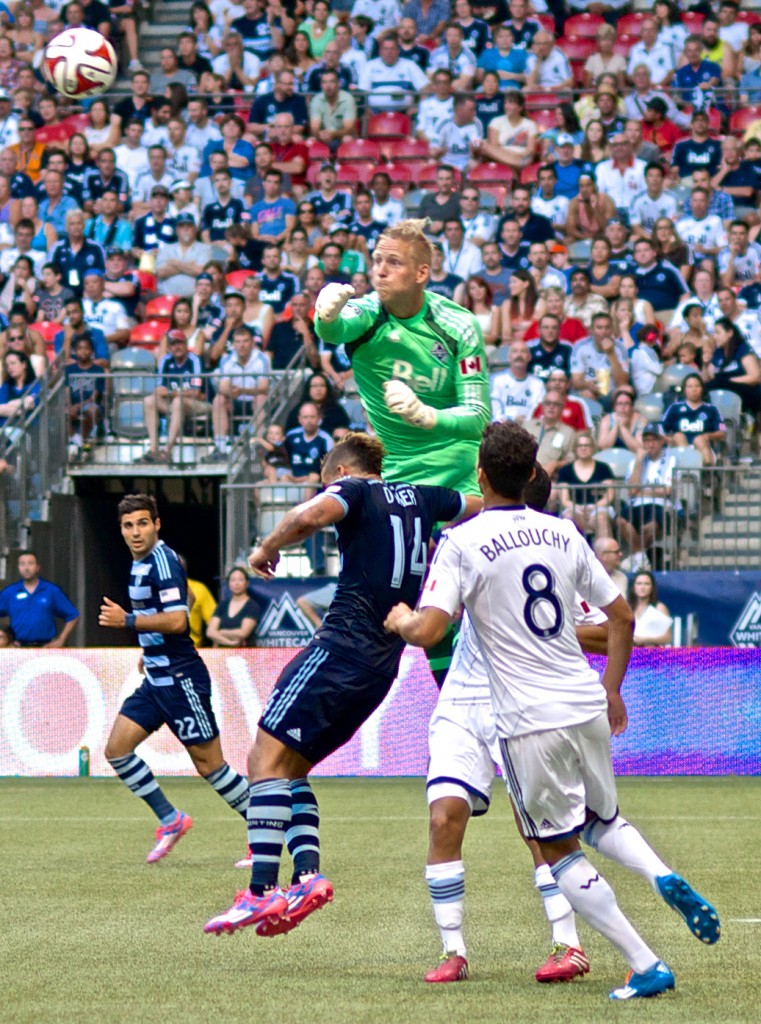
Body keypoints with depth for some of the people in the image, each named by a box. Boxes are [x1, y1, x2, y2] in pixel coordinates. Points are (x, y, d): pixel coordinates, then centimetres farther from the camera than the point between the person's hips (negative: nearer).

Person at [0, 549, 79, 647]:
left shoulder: (52, 591, 6)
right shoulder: (9, 592, 8)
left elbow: (73, 617, 8)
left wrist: (60, 641, 1)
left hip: (45, 647, -1)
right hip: (20, 648, 1)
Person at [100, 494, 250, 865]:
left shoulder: (162, 561, -17)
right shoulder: (141, 563, 13)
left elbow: (177, 620, -26)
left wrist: (127, 621, -28)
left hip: (181, 678, -10)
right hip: (156, 678, 10)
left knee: (209, 765, -5)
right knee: (116, 750, 2)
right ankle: (170, 820, 10)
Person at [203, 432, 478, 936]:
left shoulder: (353, 490, 0)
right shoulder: (420, 497, 19)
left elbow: (308, 516, -21)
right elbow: (477, 509, 34)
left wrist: (267, 548, -4)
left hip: (343, 644, -8)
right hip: (385, 663, 8)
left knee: (268, 757, -12)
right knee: (290, 766, 14)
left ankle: (262, 891, -24)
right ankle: (307, 876, -3)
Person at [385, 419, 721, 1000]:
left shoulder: (463, 543, -8)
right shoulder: (564, 535, 8)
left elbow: (428, 631, -17)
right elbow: (622, 618, 13)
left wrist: (401, 620, 6)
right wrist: (611, 689, 26)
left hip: (531, 722, -5)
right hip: (589, 706, 5)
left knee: (559, 851, 7)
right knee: (603, 821, 26)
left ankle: (645, 967, 0)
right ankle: (664, 877, -5)